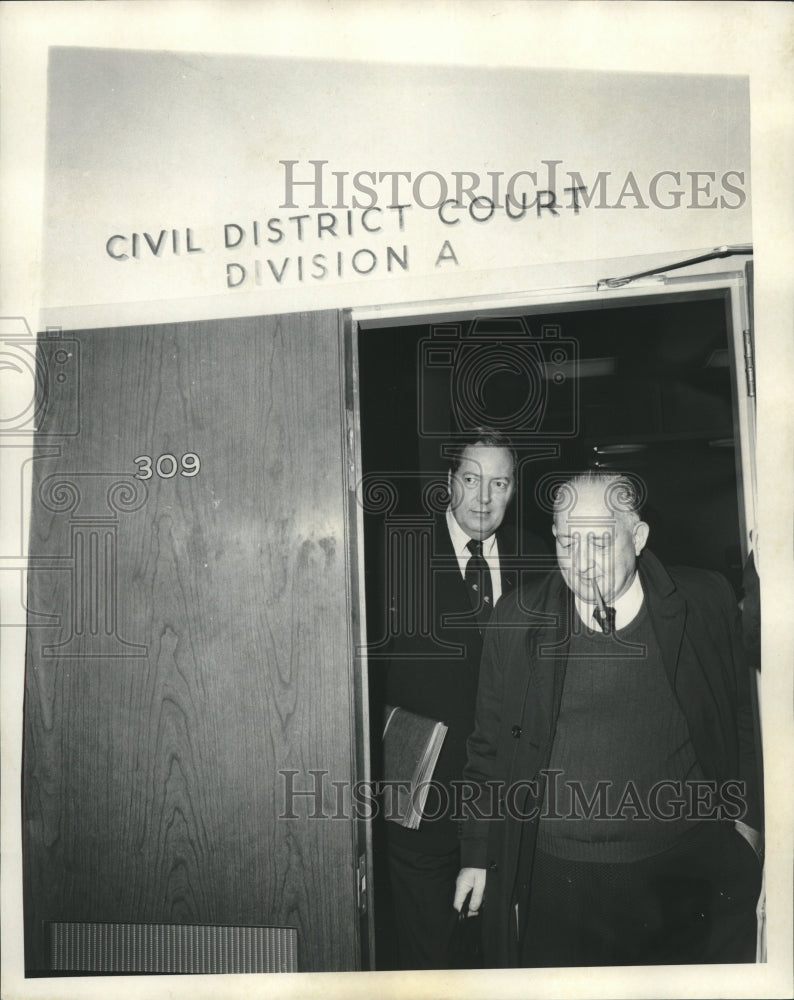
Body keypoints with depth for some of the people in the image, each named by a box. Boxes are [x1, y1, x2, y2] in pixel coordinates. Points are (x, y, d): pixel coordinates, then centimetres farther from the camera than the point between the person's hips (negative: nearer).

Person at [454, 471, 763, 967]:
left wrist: (747, 818, 3)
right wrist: (479, 856, 5)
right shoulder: (517, 620, -4)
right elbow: (491, 746, 3)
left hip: (688, 870, 1)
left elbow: (744, 718, 8)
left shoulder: (707, 603, -4)